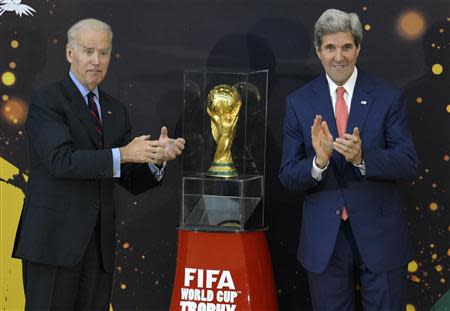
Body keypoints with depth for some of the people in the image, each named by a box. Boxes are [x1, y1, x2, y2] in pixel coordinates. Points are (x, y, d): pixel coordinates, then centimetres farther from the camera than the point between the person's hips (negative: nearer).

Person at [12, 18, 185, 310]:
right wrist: (121, 154, -25)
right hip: (54, 239, -6)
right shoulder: (47, 101, -4)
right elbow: (61, 161, -19)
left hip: (99, 243, 6)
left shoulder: (116, 110, 15)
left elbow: (133, 181, 13)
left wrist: (157, 158, -7)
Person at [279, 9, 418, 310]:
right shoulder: (299, 102, 0)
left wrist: (362, 157, -26)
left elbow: (409, 164, -9)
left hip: (379, 235, -1)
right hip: (324, 239, 1)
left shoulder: (388, 98, -3)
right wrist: (319, 161, -23)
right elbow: (288, 177, -2)